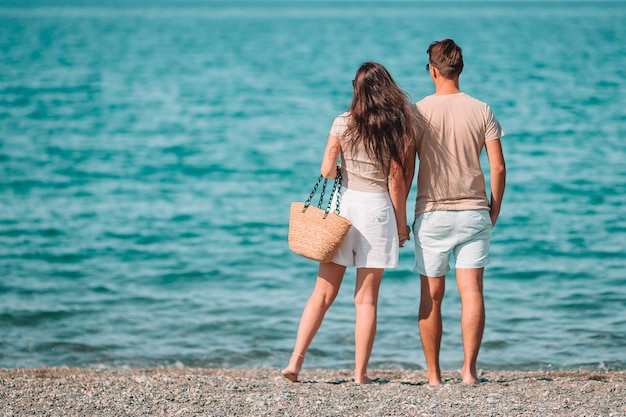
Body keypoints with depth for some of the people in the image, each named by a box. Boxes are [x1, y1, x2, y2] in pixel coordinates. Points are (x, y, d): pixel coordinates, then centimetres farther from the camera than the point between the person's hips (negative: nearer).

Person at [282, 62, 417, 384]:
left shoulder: (343, 123, -2)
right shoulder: (397, 127, -4)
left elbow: (327, 170, -6)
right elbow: (396, 181, -4)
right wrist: (402, 224, 4)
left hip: (344, 203, 1)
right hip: (378, 209, -1)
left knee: (323, 292, 8)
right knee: (366, 298, 5)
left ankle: (296, 360, 0)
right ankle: (360, 373, 6)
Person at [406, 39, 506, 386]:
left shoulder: (418, 111, -4)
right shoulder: (481, 110, 1)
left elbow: (406, 169, -4)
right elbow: (498, 167, -1)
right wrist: (494, 209, 12)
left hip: (432, 214, -1)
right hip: (474, 212, 1)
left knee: (431, 296, 6)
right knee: (472, 291, -1)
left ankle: (433, 374, 10)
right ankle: (469, 368, -9)